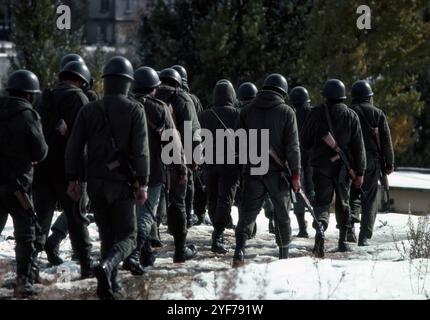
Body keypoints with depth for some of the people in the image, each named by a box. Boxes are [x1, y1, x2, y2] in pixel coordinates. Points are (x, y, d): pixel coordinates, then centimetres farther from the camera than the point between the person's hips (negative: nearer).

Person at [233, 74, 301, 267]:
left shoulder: (246, 111, 6)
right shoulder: (286, 112, -3)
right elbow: (292, 146, -7)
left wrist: (242, 165, 17)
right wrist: (295, 173, -5)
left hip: (253, 171, 1)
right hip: (277, 171, -1)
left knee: (248, 211, 0)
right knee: (282, 214, 13)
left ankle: (240, 249, -21)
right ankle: (284, 254, 21)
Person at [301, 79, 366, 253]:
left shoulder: (317, 113, -4)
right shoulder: (351, 115, 1)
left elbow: (305, 141, 2)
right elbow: (358, 146, -1)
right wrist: (359, 173, 2)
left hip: (321, 165, -1)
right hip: (343, 166, 1)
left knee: (322, 201, 3)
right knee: (343, 202, 14)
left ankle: (321, 223, -28)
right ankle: (343, 241, 15)